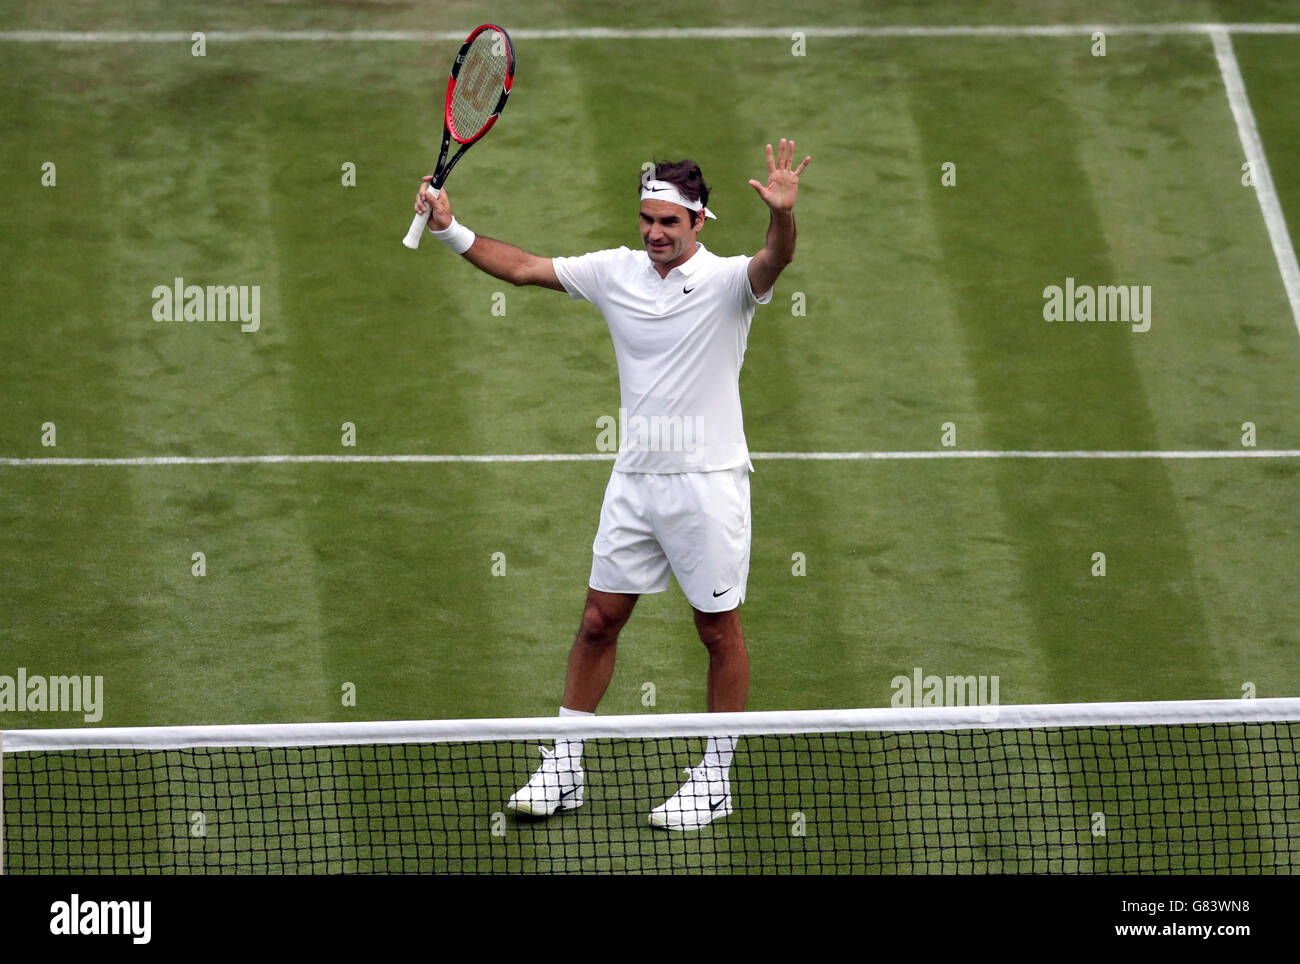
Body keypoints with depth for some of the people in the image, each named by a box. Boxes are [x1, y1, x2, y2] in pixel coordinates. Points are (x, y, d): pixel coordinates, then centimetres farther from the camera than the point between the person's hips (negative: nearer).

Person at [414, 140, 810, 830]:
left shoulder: (726, 281, -12)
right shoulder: (616, 272, 3)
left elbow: (773, 261, -33)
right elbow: (522, 267, 10)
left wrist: (782, 214, -54)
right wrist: (451, 231, 0)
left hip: (707, 481, -5)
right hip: (635, 476, 5)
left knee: (719, 629, 4)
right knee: (599, 618, 8)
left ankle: (716, 779, 16)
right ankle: (562, 770, 16)